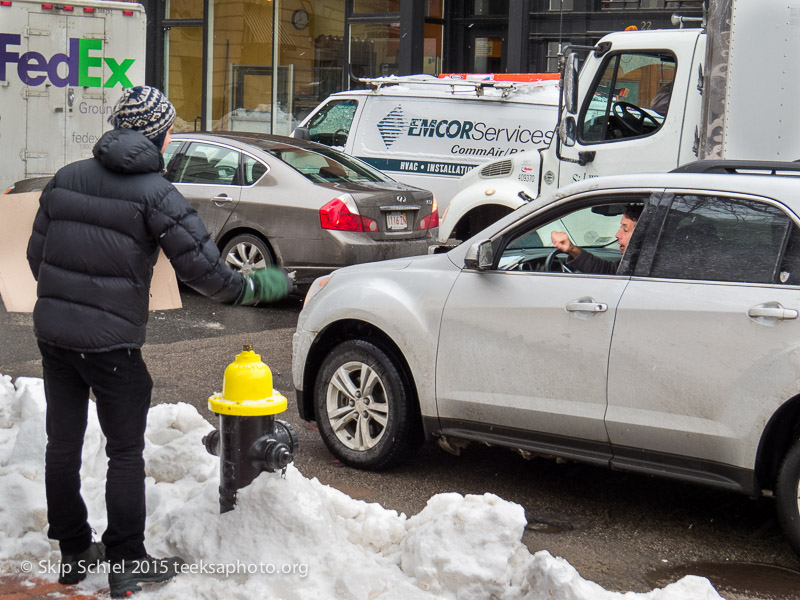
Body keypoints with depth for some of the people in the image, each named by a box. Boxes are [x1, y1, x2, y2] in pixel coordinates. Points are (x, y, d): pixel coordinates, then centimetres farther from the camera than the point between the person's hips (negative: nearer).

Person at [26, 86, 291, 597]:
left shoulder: (67, 178, 7)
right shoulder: (154, 193, -11)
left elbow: (36, 255, 12)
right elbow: (204, 269, -14)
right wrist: (260, 286, 2)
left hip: (52, 333, 6)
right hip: (112, 343, -6)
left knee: (63, 445, 15)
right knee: (126, 453, 7)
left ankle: (74, 553, 26)